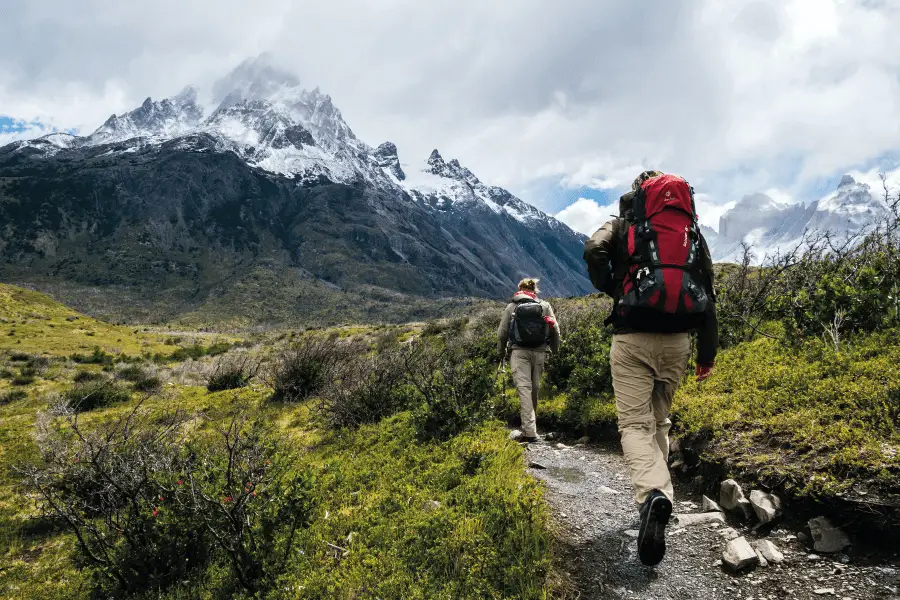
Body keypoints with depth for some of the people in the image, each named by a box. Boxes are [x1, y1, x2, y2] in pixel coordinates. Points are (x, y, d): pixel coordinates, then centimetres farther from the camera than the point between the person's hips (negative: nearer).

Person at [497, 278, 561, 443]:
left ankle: (530, 431, -17)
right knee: (535, 389, 14)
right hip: (539, 352, 2)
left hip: (519, 352, -2)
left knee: (524, 388, -7)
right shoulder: (545, 306, 10)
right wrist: (555, 350, 19)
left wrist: (502, 352, 23)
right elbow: (555, 330, 5)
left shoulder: (511, 307, 7)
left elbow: (502, 333, 7)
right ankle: (530, 427, 26)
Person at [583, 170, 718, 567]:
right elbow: (707, 293, 12)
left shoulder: (624, 224, 7)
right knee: (659, 421, 19)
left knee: (635, 423, -4)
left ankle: (652, 495, -27)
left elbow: (593, 251, -15)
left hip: (633, 338, -4)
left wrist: (611, 291, 5)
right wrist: (708, 353, 15)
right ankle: (656, 492, 23)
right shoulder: (693, 232, 15)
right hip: (676, 340, 4)